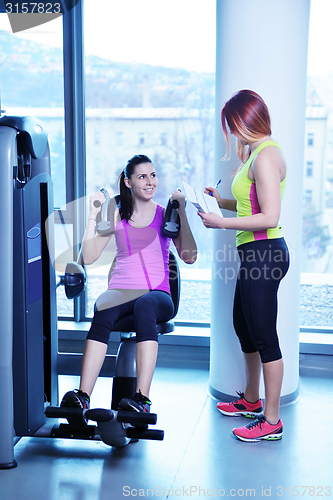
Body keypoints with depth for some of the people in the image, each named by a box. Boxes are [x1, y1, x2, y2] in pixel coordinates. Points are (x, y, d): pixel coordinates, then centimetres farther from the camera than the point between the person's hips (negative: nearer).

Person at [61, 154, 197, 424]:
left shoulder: (165, 214, 11)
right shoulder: (116, 215, 14)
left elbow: (190, 257, 0)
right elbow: (89, 257, 7)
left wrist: (181, 212, -4)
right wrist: (94, 216, 2)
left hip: (158, 294, -1)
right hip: (121, 290, 1)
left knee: (145, 304, -38)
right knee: (104, 307, -35)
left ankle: (142, 398, -45)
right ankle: (83, 396, -42)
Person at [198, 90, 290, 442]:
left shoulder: (266, 156, -17)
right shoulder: (258, 152, 15)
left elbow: (270, 217, -23)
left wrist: (222, 223, -19)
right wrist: (222, 201, 14)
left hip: (264, 253, -11)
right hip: (255, 253, 11)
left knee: (264, 337, -2)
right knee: (243, 327, 21)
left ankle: (272, 421, 11)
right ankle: (251, 401, 38)